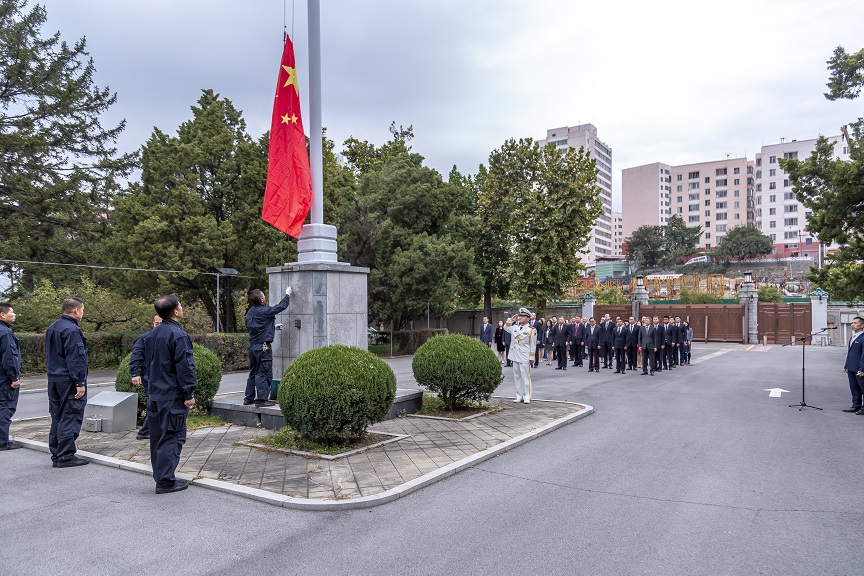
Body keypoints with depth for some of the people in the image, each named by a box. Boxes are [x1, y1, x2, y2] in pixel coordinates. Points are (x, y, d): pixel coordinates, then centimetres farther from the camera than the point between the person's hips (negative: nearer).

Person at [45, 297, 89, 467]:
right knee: (70, 417, -3)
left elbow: (49, 355, 21)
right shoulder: (72, 330, -17)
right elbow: (75, 358, -20)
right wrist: (80, 383, -18)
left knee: (57, 417, 15)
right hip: (69, 381, -9)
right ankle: (65, 456, -1)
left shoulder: (52, 328, 13)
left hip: (53, 380, 10)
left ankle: (56, 453, 22)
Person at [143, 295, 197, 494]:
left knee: (157, 436, 14)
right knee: (172, 437, -3)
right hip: (172, 395, -9)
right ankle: (165, 481, 0)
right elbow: (184, 367, -18)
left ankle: (160, 476, 24)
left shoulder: (152, 335, 12)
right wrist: (189, 394, -13)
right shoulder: (178, 335, -16)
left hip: (154, 394, 9)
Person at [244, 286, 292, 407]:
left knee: (253, 373, 16)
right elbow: (281, 306, -6)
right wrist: (287, 294, 11)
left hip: (252, 346, 8)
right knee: (264, 373, -4)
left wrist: (273, 326, 27)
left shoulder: (250, 312, 10)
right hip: (263, 346, -8)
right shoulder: (265, 311, -16)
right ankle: (262, 399, -3)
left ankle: (249, 398, 20)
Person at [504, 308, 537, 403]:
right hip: (515, 356, 6)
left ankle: (526, 397, 5)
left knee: (525, 377, -2)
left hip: (524, 358, -6)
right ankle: (519, 396, 16)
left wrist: (532, 358, -7)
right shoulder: (515, 328, 10)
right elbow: (506, 327, 24)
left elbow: (532, 345, -5)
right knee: (516, 377, 9)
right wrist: (511, 320, 8)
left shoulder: (531, 330, -4)